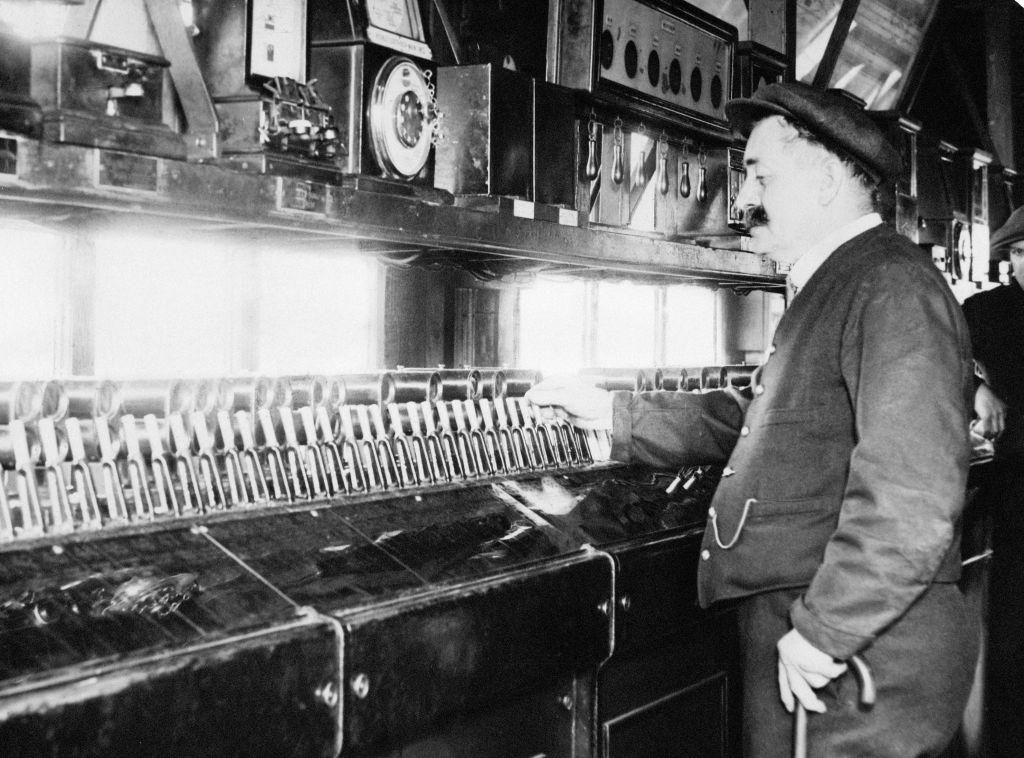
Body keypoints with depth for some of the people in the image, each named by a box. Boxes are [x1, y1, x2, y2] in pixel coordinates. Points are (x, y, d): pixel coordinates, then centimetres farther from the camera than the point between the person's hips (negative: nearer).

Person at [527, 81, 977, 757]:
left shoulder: (893, 286, -16)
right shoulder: (831, 290, 18)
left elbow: (911, 488, -26)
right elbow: (746, 423, 24)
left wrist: (824, 634, -24)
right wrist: (612, 414, 22)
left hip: (860, 654, -9)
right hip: (797, 633, 9)